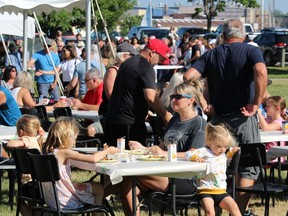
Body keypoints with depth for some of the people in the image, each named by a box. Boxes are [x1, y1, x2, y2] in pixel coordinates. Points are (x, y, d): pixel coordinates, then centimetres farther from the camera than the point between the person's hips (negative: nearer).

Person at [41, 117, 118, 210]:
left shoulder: (48, 151, 4)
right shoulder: (64, 152, -20)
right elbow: (93, 159, -22)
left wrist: (72, 185, 4)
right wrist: (108, 150, -7)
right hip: (64, 202, -8)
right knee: (99, 188, 14)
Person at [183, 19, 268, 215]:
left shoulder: (211, 55, 6)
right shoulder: (251, 51, -4)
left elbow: (188, 76, -8)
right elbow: (261, 72, -25)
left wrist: (204, 103, -3)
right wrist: (256, 104, -19)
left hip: (218, 118, 4)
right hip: (244, 118, -3)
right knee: (249, 168, 5)